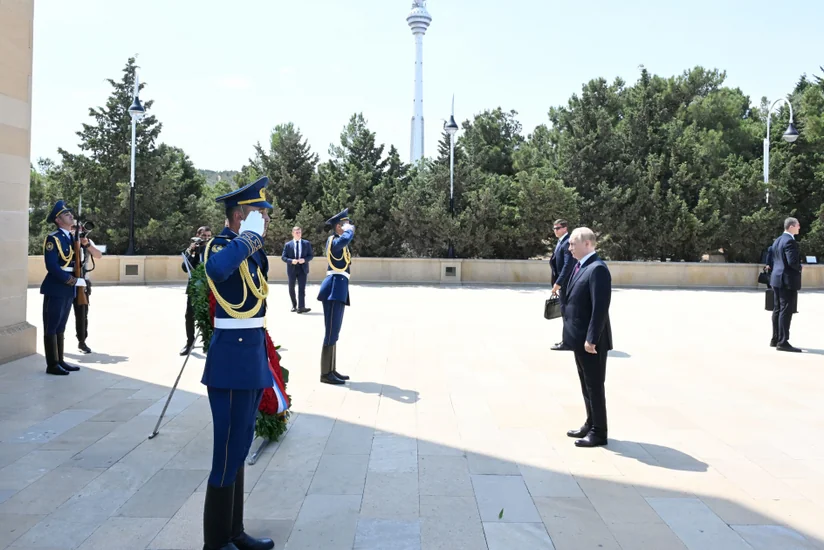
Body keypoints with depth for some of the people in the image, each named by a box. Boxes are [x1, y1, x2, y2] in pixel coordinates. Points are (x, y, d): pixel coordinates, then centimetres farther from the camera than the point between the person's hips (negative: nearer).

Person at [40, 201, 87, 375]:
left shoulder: (72, 237, 12)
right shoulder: (52, 238, -12)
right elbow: (52, 267, -20)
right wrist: (75, 282, -19)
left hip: (68, 289, 8)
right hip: (55, 289, -8)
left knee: (61, 327, 14)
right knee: (51, 327, 0)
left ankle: (60, 361, 21)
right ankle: (52, 365, 5)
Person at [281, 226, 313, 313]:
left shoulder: (307, 243, 4)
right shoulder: (288, 245, 2)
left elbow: (311, 255, 5)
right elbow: (283, 257, 0)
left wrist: (305, 260, -15)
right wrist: (291, 261, -18)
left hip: (302, 269, -1)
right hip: (292, 269, 1)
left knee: (302, 288, -11)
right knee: (291, 288, 10)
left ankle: (301, 307, -16)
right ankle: (294, 305, 28)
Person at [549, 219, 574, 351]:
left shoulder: (568, 242, -15)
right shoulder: (561, 242, 16)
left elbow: (568, 265, -23)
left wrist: (558, 283, -25)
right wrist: (557, 283, 16)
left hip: (566, 284, -10)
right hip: (563, 284, 10)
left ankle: (567, 343, 1)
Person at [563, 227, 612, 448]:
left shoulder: (597, 269, -19)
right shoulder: (580, 266, 12)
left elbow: (600, 307, -23)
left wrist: (591, 339, -24)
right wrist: (581, 337, 15)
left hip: (591, 340, -9)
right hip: (579, 338, 9)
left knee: (595, 386, 2)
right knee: (586, 386, 19)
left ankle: (598, 433, 14)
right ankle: (590, 425, 32)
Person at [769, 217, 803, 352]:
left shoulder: (777, 240, 14)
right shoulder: (790, 241, -16)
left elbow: (770, 259, 17)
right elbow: (793, 261, -24)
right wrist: (799, 268, -5)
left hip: (777, 280, 10)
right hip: (788, 280, -10)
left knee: (777, 310, 14)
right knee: (786, 311, -7)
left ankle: (775, 339, 20)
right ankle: (783, 342, -7)